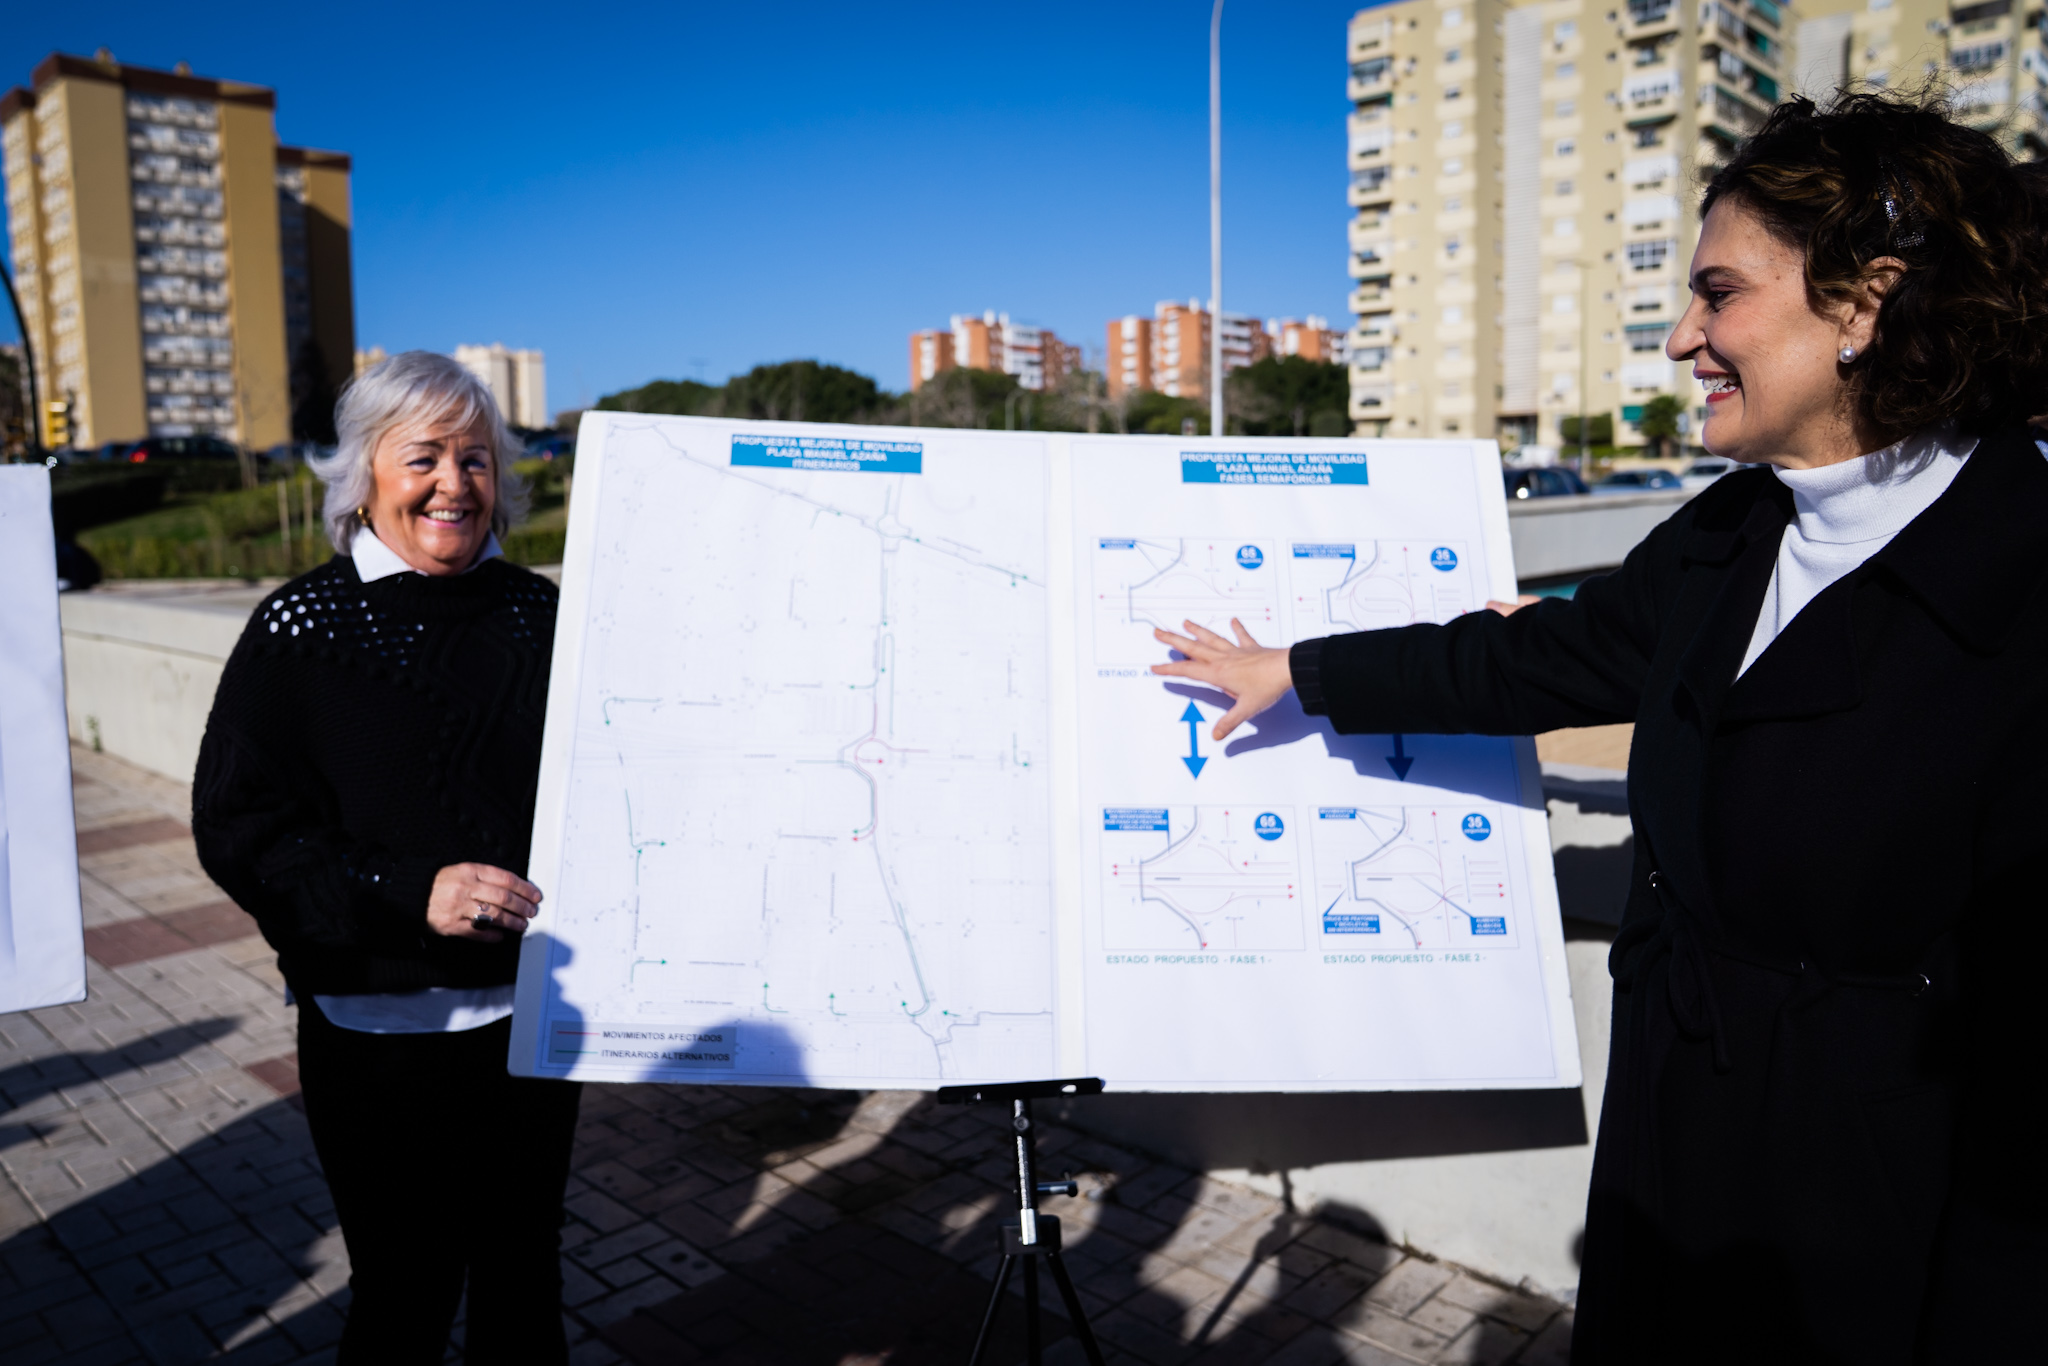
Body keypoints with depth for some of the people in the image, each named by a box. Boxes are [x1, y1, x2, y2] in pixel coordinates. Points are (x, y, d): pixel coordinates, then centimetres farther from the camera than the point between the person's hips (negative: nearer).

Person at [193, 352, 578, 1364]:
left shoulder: (539, 615, 2)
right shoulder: (300, 630, -6)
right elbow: (237, 827, -10)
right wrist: (409, 892, -22)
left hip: (531, 1010, 3)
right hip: (376, 1027, -3)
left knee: (524, 1272, 18)